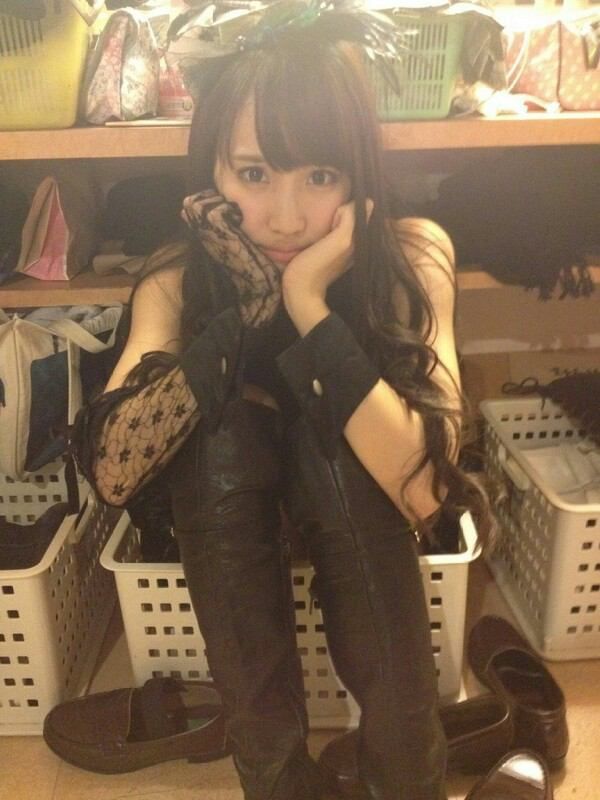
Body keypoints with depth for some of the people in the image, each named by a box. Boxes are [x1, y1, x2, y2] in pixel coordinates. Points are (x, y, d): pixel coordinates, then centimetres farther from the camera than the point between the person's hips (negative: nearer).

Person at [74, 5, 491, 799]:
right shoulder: (180, 280, -18)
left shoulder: (410, 256, -22)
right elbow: (112, 473, -28)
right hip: (225, 518, 1)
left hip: (356, 513, 0)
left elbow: (425, 493, -31)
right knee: (225, 424, -27)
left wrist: (310, 307, -38)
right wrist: (244, 311, -35)